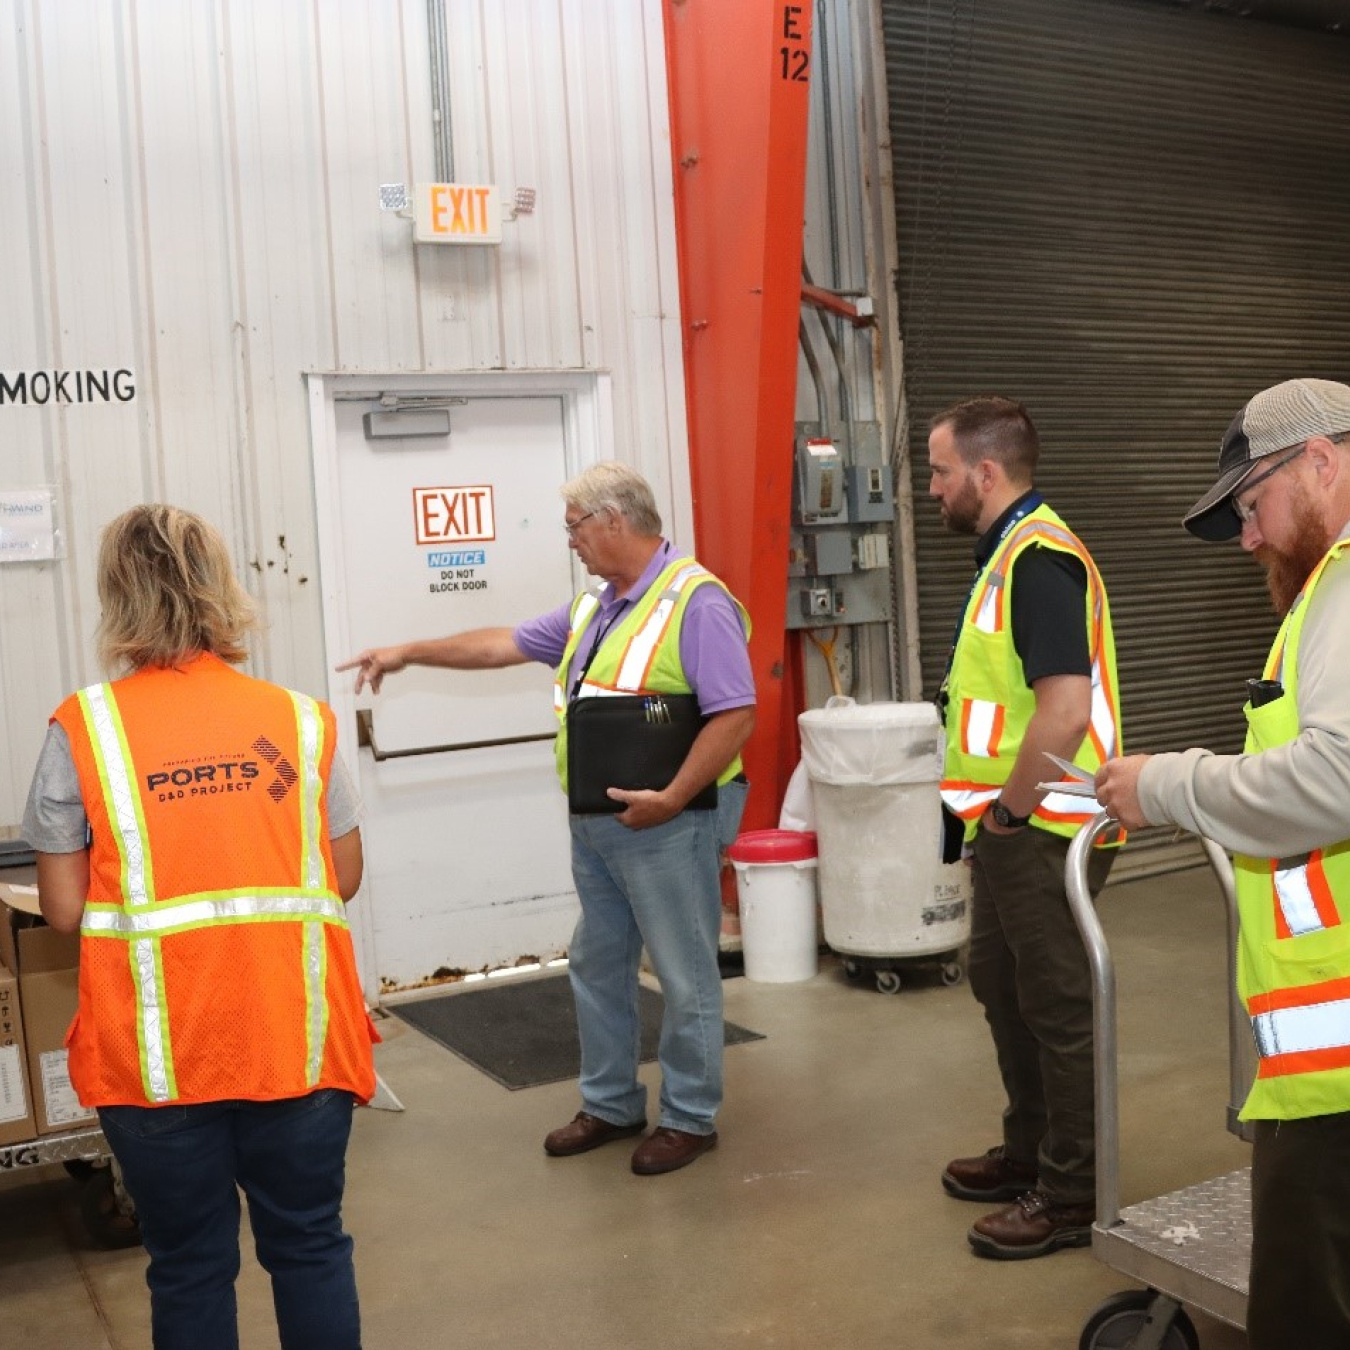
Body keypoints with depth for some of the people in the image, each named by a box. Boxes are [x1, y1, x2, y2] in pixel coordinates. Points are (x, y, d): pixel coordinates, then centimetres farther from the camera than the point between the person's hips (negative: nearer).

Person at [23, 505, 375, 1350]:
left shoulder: (83, 728, -6)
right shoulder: (303, 719, -1)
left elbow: (64, 908, -4)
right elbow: (345, 877, 4)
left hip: (155, 1051, -1)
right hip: (298, 1035, 1)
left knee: (190, 1267, 16)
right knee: (311, 1249, 17)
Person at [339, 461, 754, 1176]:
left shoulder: (696, 601, -15)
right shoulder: (594, 606, 15)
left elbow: (735, 714, -21)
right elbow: (504, 643, 21)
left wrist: (670, 798, -25)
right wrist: (409, 653, 21)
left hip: (668, 824, -9)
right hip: (596, 823, 9)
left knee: (685, 977, 4)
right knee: (597, 966, 17)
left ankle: (689, 1118, 19)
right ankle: (610, 1105, 33)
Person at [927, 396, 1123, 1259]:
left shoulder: (1040, 557, -19)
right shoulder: (1012, 553, 13)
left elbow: (1065, 707, -30)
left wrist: (1009, 808, -20)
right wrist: (996, 813, 15)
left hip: (1041, 830, -10)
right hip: (1013, 828, 10)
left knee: (1057, 1006, 2)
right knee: (1003, 985, 20)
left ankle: (1072, 1194, 17)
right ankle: (1031, 1151, 37)